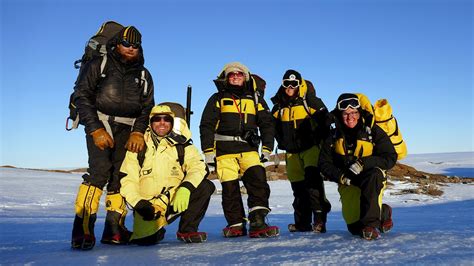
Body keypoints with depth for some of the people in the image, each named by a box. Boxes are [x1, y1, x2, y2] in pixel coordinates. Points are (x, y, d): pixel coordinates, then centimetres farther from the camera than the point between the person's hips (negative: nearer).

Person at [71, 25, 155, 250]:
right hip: (99, 125, -4)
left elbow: (147, 107, 10)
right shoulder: (98, 65, 4)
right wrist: (95, 129, -14)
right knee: (100, 170, -21)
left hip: (128, 130, 4)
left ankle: (113, 230, 9)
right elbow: (82, 96, -3)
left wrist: (138, 132, -7)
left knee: (120, 176, 2)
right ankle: (82, 229, -19)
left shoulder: (143, 75, 15)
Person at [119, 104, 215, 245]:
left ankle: (187, 230, -6)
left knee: (206, 186, -20)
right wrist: (139, 204, -15)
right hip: (148, 204, -1)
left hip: (177, 200, 2)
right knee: (145, 239, -26)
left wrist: (185, 188, -31)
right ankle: (156, 231, 12)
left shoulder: (182, 145, 3)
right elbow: (127, 180, 0)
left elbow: (198, 167, -12)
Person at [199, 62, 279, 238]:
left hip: (249, 149, 1)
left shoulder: (255, 99, 18)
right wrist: (208, 152, -2)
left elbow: (267, 124, 17)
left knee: (258, 179, -18)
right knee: (230, 188, -2)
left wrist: (267, 148, 8)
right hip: (224, 150, -1)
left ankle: (257, 223, -18)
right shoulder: (217, 99, 12)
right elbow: (206, 125, 6)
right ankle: (236, 224, 11)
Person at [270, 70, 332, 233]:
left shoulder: (310, 101, -5)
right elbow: (275, 127, 22)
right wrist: (283, 143, 13)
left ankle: (319, 218, -19)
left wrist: (318, 141, -10)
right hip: (292, 152, 5)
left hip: (311, 147, -5)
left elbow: (323, 121, -6)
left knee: (313, 179, -22)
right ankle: (302, 223, 20)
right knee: (298, 187, 9)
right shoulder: (278, 106, 10)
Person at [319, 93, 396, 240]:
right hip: (348, 183, 3)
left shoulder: (373, 132, -8)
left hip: (372, 180, -2)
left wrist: (363, 163, -28)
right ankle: (383, 213, 27)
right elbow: (324, 164, 1)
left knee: (373, 173, -39)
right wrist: (340, 176, -17)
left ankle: (371, 222, -29)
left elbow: (390, 158, -14)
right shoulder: (333, 137, -1)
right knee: (354, 227, -6)